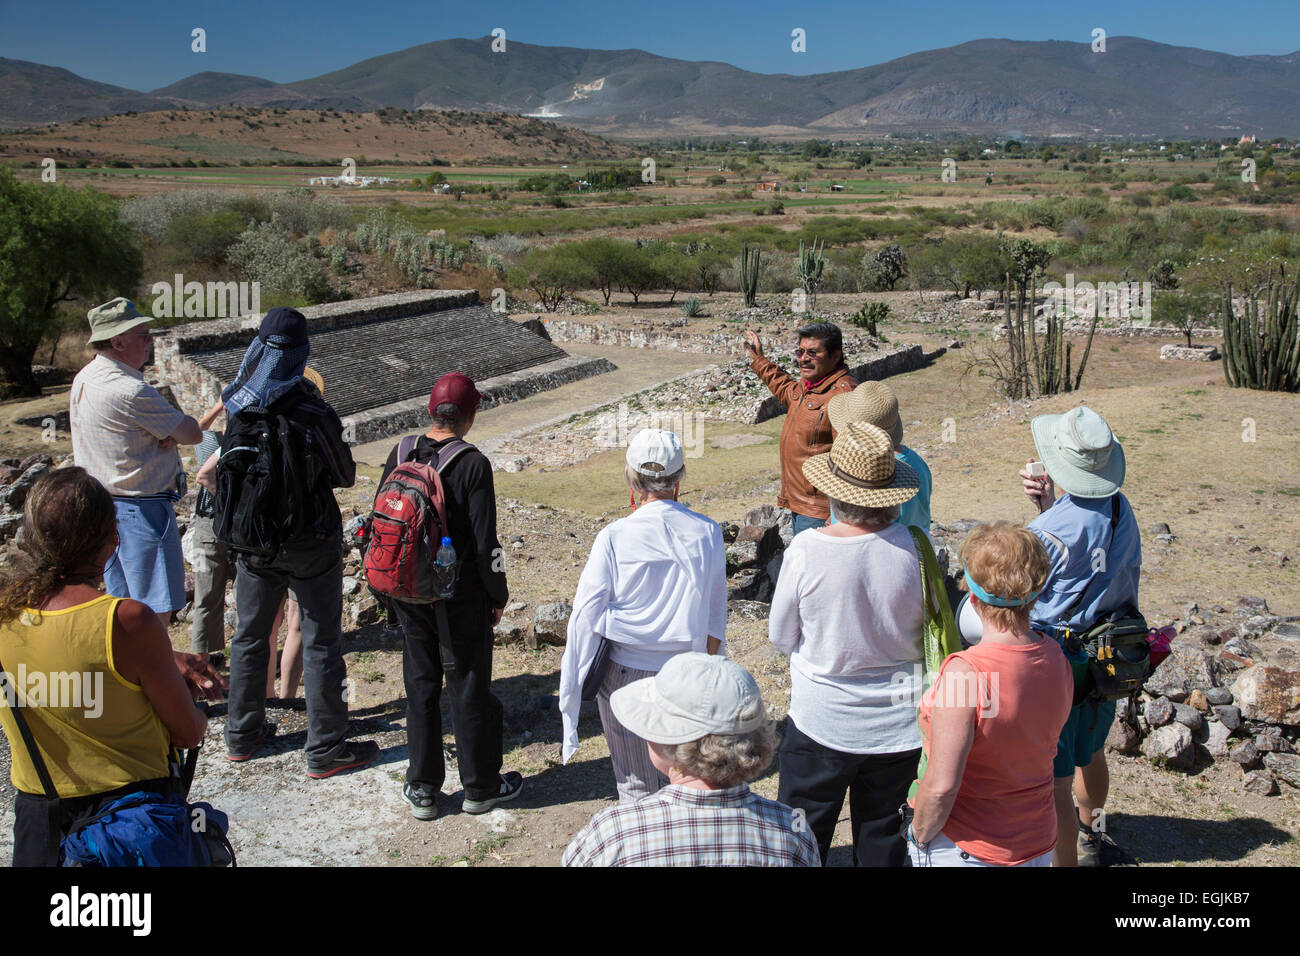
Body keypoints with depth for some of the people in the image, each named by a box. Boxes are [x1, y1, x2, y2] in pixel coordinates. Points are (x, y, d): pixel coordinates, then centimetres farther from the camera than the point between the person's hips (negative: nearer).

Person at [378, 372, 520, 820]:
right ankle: (480, 787, 22)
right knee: (470, 689, 9)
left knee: (420, 687, 15)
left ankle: (422, 789, 23)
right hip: (460, 597, -5)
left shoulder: (400, 455, -1)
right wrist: (498, 596, -3)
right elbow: (485, 541, -16)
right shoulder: (472, 464, -17)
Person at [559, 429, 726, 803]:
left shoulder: (614, 537, -17)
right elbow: (714, 619, 2)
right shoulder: (707, 534, -8)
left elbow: (587, 615, -9)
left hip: (625, 673, -2)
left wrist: (572, 667, 7)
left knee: (636, 783, 14)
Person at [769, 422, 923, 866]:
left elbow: (781, 637, -7)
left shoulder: (805, 550, -21)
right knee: (882, 844, 21)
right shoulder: (912, 546, -16)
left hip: (822, 723, -2)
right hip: (898, 724, 2)